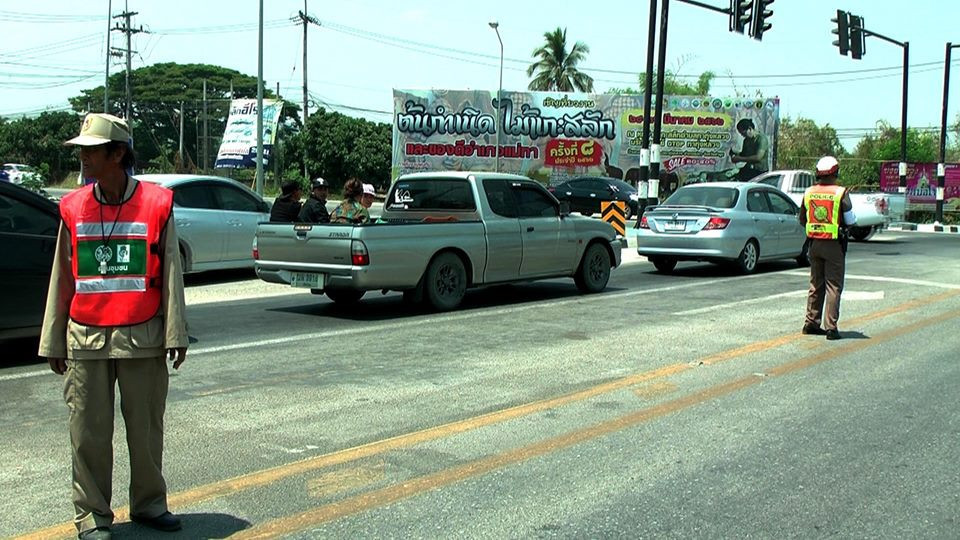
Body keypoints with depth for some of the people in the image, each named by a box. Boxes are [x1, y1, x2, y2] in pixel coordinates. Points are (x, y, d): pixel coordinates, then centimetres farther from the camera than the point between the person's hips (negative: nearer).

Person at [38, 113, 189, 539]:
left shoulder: (157, 203, -1)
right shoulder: (73, 208, 6)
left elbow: (171, 274, 0)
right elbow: (61, 278, 10)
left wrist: (175, 334, -5)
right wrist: (52, 341, 9)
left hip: (142, 338, -1)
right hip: (86, 340, 2)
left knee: (146, 428, 8)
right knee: (89, 432, 5)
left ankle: (149, 503, 25)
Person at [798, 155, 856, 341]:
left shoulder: (809, 192, 2)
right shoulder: (840, 193, -12)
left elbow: (802, 220, 10)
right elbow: (850, 220, -9)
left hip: (814, 242, 5)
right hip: (834, 244, -5)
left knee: (816, 284, 15)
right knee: (833, 286, 0)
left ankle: (811, 322, 19)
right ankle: (831, 327, -3)